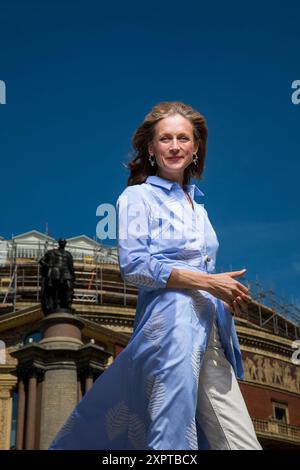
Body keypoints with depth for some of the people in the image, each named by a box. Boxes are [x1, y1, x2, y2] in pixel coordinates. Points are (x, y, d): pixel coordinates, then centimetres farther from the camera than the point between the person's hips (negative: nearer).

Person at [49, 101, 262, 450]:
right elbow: (133, 265, -11)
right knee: (174, 436, -7)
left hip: (210, 329, 7)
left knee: (241, 441, 1)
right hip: (170, 324, -7)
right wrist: (208, 282, -14)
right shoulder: (138, 196, 2)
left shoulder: (197, 206, 23)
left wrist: (228, 293, 6)